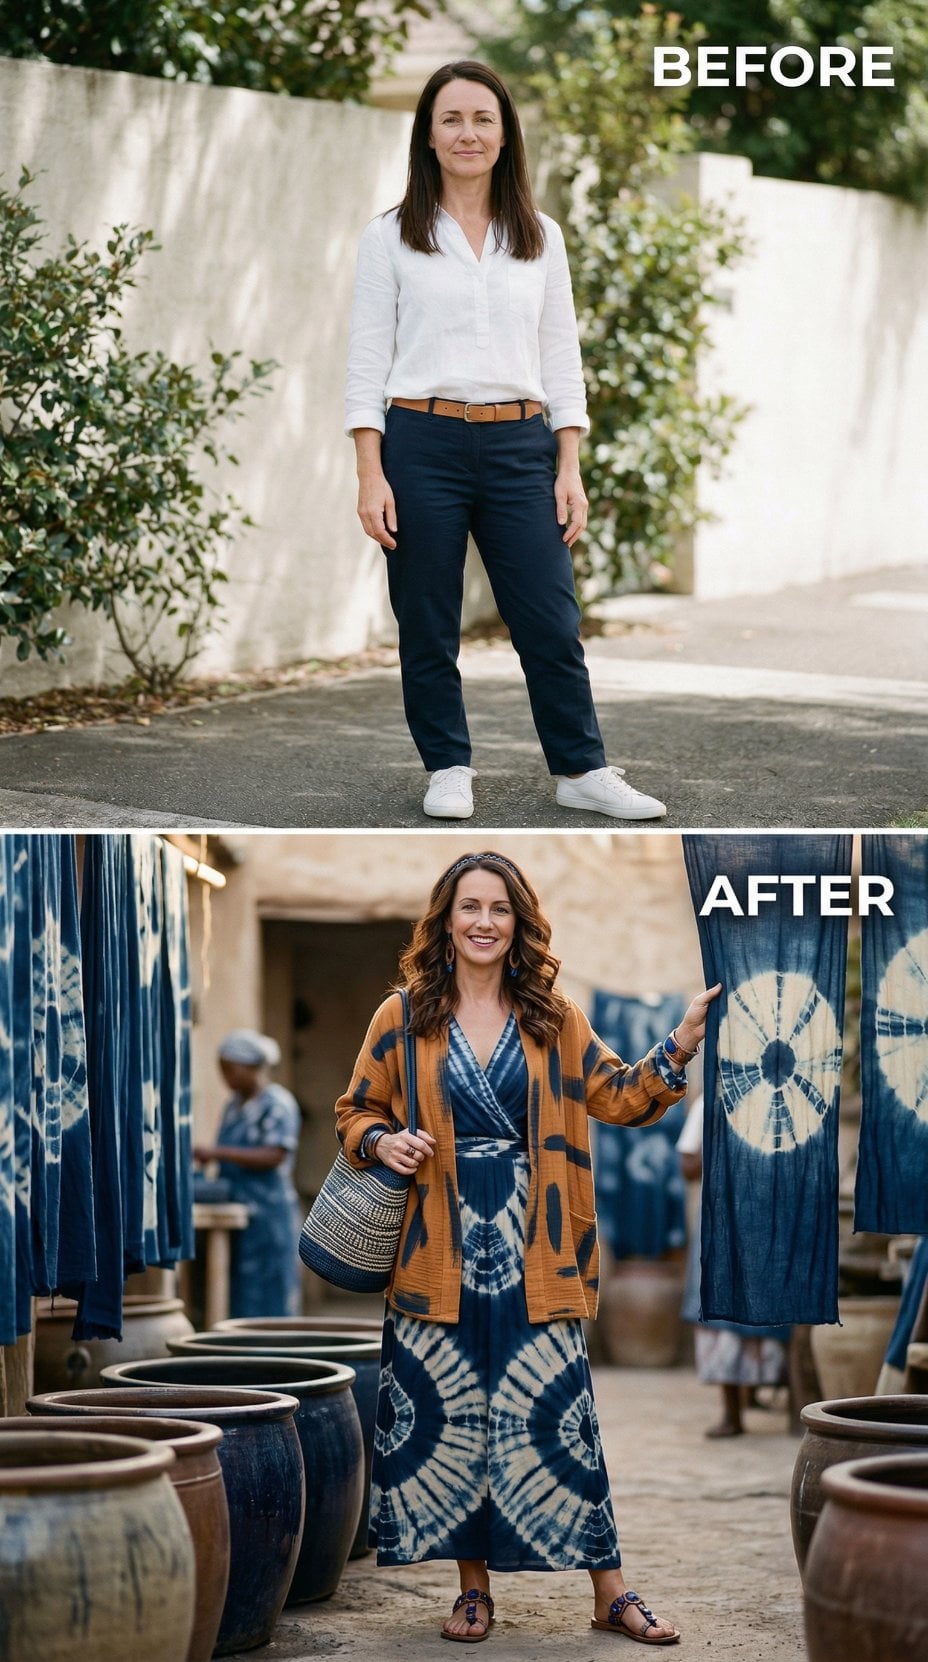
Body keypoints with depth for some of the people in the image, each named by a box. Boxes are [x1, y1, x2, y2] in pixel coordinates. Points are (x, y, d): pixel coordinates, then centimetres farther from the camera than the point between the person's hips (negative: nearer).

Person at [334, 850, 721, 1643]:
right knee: (446, 1417, 4)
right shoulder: (403, 1018, 3)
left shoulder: (553, 1018, 6)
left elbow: (616, 1096, 7)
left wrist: (678, 1049, -6)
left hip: (531, 1254, 0)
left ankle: (611, 1592, 7)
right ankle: (474, 1589, 18)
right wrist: (381, 1142, -11)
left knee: (558, 1414, -1)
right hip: (438, 1252, 0)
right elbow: (355, 1112, 11)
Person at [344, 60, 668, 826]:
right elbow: (367, 360, 0)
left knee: (552, 621, 1)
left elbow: (561, 357, 10)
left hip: (520, 446, 2)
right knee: (428, 627, 4)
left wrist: (571, 468, 2)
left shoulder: (540, 237, 9)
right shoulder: (392, 237, 2)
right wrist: (370, 475, -8)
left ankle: (582, 770, 13)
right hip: (422, 443, -2)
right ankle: (449, 770, 18)